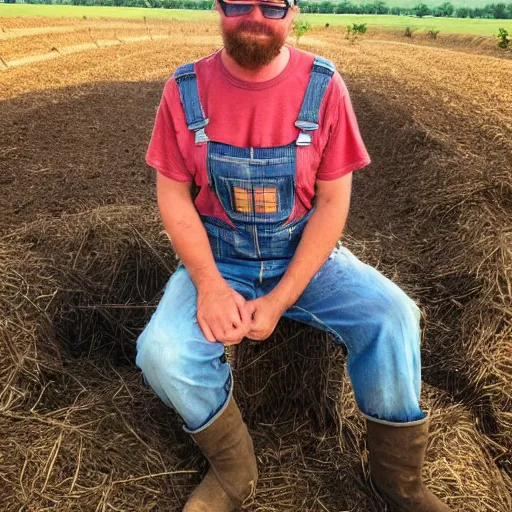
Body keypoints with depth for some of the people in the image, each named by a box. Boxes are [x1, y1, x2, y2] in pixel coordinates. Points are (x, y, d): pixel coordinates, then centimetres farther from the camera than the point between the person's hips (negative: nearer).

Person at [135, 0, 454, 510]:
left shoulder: (323, 86, -9)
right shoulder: (185, 89, -6)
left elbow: (333, 202, -10)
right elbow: (172, 193, -4)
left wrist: (279, 301, -19)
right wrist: (209, 284, -20)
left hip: (305, 256, 0)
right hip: (218, 259, 1)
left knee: (392, 317, -23)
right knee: (162, 353, -24)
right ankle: (234, 470, 6)